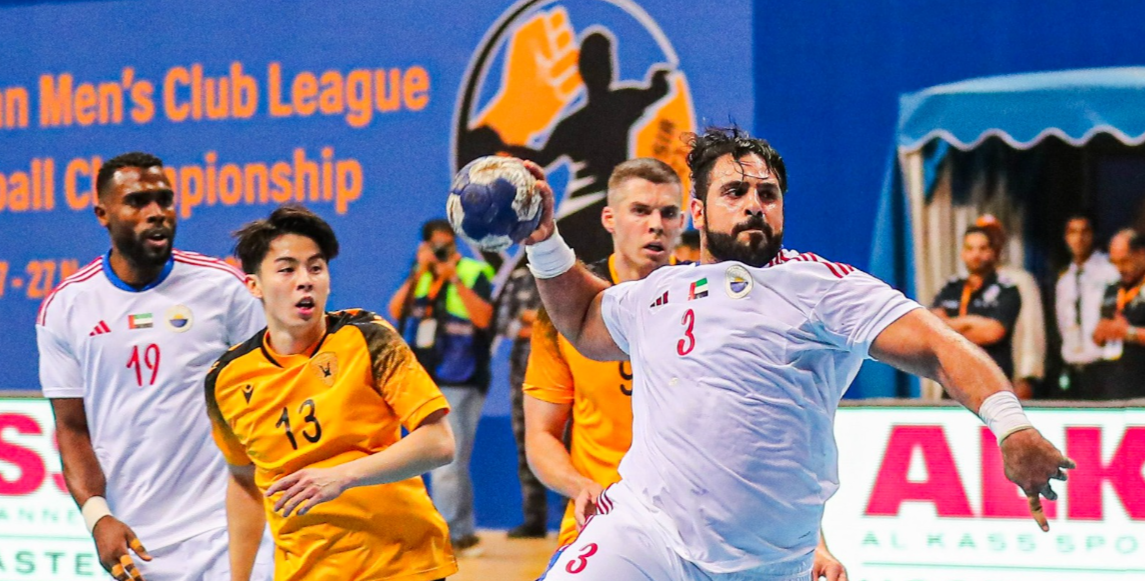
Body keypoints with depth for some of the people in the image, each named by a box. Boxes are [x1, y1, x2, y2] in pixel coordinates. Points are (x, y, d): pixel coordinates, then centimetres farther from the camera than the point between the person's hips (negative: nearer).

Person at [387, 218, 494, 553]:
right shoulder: (419, 276, 13)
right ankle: (464, 533, 20)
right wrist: (420, 273, -9)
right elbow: (395, 312, -1)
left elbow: (483, 317, -16)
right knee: (446, 464, 11)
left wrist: (454, 278, -20)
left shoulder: (474, 273, -2)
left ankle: (443, 534, -8)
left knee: (447, 463, -11)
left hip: (458, 385, -6)